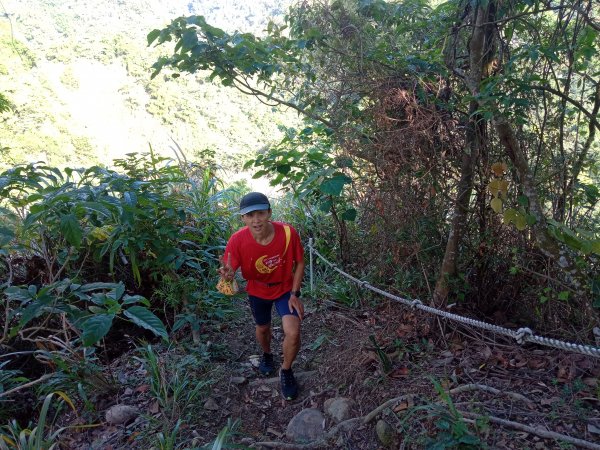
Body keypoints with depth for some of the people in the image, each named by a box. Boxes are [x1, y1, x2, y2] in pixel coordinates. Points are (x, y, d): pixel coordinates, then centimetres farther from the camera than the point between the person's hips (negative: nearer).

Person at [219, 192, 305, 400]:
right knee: (262, 328, 23)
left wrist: (294, 294, -15)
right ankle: (267, 355, 58)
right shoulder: (237, 240, -29)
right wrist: (228, 275, -45)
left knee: (293, 333, -17)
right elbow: (230, 271, -21)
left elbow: (299, 263, -14)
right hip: (257, 291, 2)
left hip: (285, 288, -1)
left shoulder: (288, 232, -30)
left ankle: (286, 371, 14)